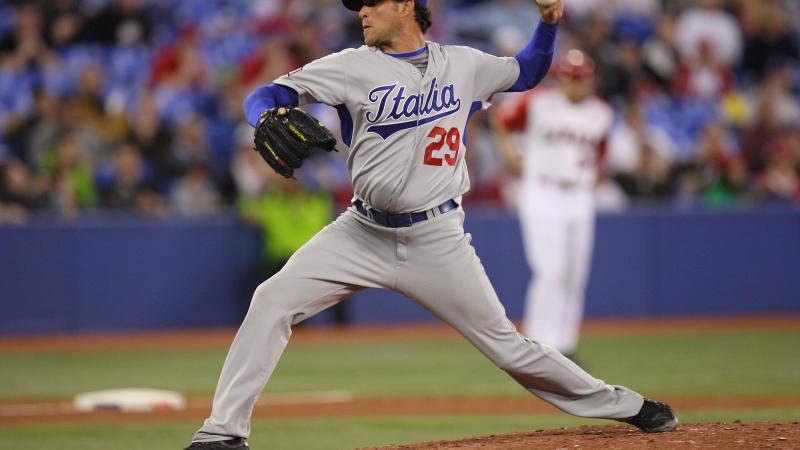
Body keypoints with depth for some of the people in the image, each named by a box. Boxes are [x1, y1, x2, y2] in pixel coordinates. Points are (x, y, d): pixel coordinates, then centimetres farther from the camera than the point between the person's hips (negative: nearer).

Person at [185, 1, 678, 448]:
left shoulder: (463, 65, 3)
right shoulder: (352, 67, -2)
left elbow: (525, 73, 21)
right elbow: (266, 96, -9)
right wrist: (268, 122, -32)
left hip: (438, 240, -1)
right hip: (364, 232, 1)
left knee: (508, 346, 2)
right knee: (274, 299, -17)